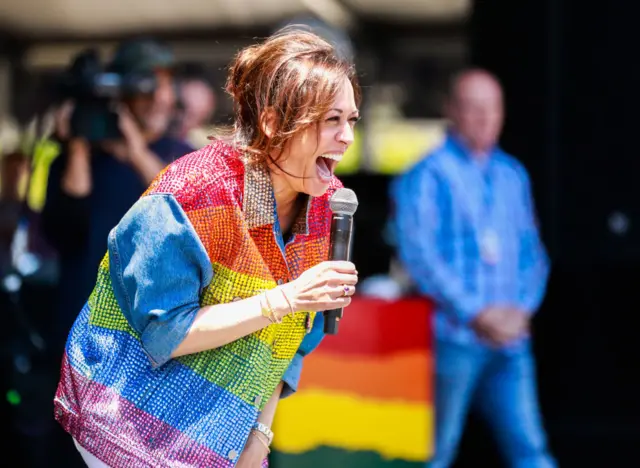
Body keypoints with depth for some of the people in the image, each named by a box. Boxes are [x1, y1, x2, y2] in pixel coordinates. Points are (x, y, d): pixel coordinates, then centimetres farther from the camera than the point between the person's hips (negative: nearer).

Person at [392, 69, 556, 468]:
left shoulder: (513, 175, 15)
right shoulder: (428, 175, -2)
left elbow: (532, 250, 16)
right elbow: (419, 253, -10)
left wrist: (523, 308, -1)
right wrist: (474, 313, -13)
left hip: (509, 340, 4)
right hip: (453, 337, -4)